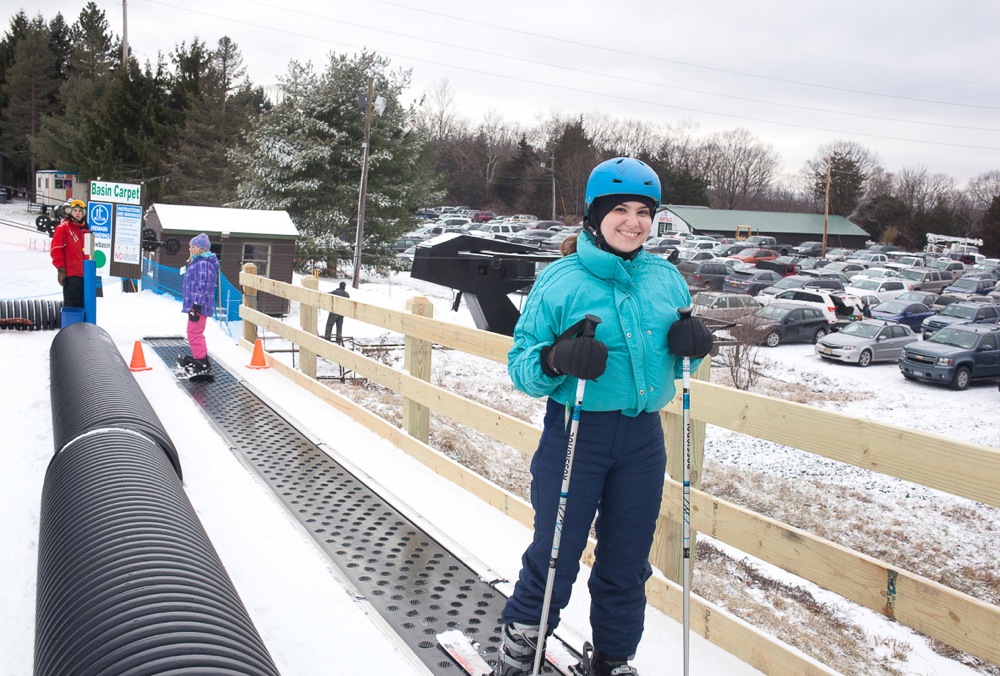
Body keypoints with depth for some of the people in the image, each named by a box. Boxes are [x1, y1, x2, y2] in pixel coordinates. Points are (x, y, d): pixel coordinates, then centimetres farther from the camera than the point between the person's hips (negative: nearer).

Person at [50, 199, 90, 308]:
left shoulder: (85, 229, 18)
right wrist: (60, 269, -13)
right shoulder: (63, 227, -3)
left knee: (82, 305, 10)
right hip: (71, 274, -7)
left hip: (84, 274, 7)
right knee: (71, 304, -8)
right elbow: (56, 249, -9)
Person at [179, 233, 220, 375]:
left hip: (199, 306, -11)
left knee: (195, 333, -9)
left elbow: (202, 287, -22)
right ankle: (198, 357, 33)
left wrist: (196, 307, -24)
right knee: (193, 332, 21)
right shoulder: (196, 262, 18)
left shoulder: (203, 263, -17)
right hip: (194, 304, 11)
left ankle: (203, 364, -6)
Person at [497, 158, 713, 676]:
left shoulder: (667, 279, 7)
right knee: (555, 553, 5)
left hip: (643, 438, 4)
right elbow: (520, 362, -7)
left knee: (627, 561, 15)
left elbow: (676, 364, 16)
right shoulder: (560, 279, -6)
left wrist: (691, 345, -6)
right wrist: (556, 360, -27)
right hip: (575, 434, -4)